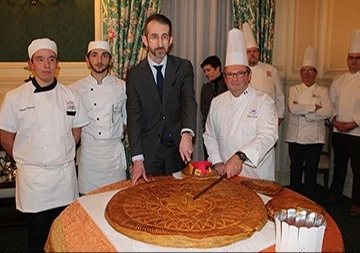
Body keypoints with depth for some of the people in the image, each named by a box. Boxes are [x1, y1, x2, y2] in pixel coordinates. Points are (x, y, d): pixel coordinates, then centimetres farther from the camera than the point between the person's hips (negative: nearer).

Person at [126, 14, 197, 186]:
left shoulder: (183, 67, 0)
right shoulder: (134, 74, -2)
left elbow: (189, 101, -14)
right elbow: (134, 117, -6)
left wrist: (187, 134, -34)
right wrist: (137, 159, -15)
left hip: (179, 149, 1)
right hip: (149, 153, 0)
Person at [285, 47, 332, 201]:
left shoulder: (323, 91, 7)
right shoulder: (294, 90, 6)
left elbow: (327, 112, -9)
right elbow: (293, 108, -13)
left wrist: (303, 110, -14)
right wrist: (314, 107, -12)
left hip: (315, 137, 0)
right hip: (296, 136, 0)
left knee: (311, 171, 5)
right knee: (295, 169, 9)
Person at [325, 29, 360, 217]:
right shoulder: (338, 81, 10)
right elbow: (330, 102, 10)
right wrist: (334, 120, -3)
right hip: (338, 131, 4)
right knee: (339, 164, 17)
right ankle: (336, 192, 33)